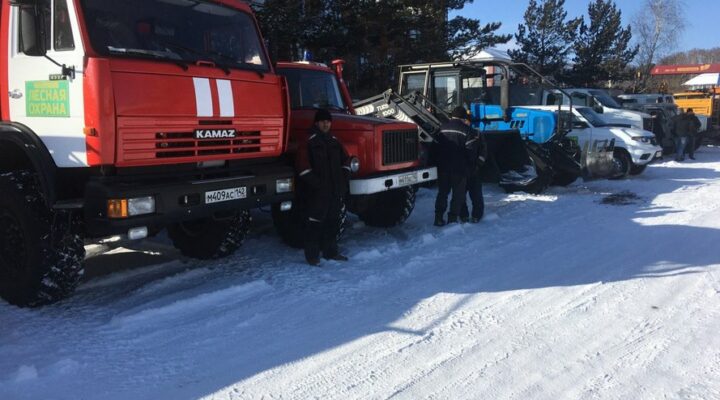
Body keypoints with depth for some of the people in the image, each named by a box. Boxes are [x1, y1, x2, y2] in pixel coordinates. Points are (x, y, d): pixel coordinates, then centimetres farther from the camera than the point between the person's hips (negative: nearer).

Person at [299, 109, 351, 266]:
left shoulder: (334, 141, 15)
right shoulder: (310, 141, -7)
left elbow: (345, 161, 23)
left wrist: (343, 180, 12)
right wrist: (313, 183, -19)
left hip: (335, 190, 7)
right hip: (317, 192, -7)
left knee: (333, 221, 13)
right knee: (315, 221, -4)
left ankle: (330, 252, 25)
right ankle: (312, 255, 4)